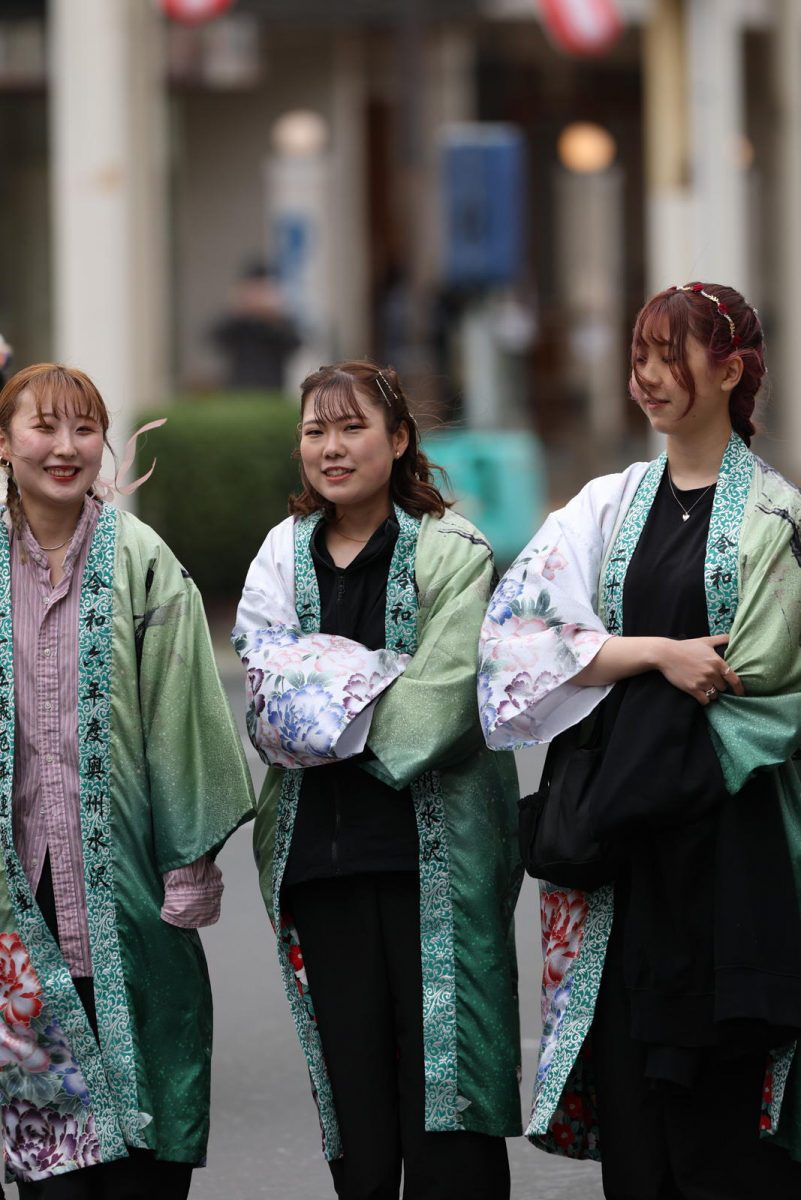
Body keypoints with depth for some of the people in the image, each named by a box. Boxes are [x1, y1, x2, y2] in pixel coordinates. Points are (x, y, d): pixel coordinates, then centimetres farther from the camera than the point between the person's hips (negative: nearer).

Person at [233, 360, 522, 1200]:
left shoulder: (451, 553, 0)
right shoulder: (284, 556, 12)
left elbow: (438, 705, -11)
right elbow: (268, 708, 5)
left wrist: (325, 707, -3)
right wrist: (372, 693, -9)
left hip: (433, 843, -4)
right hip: (319, 843, 4)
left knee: (443, 1093, -7)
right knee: (352, 1082, 5)